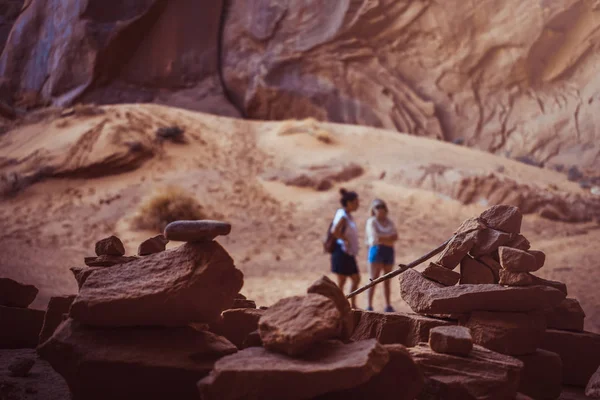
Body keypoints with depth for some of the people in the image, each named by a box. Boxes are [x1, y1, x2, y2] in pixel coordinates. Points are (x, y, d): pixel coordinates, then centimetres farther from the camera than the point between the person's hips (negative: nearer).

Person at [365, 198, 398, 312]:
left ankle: (388, 306, 15)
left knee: (387, 280, 10)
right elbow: (376, 238, -13)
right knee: (374, 279, -8)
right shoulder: (371, 222, 0)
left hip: (389, 252, 5)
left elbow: (395, 236, 2)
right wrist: (389, 238, -4)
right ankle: (369, 306, -8)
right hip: (376, 250, -5)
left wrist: (383, 239, -14)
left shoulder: (389, 222, 15)